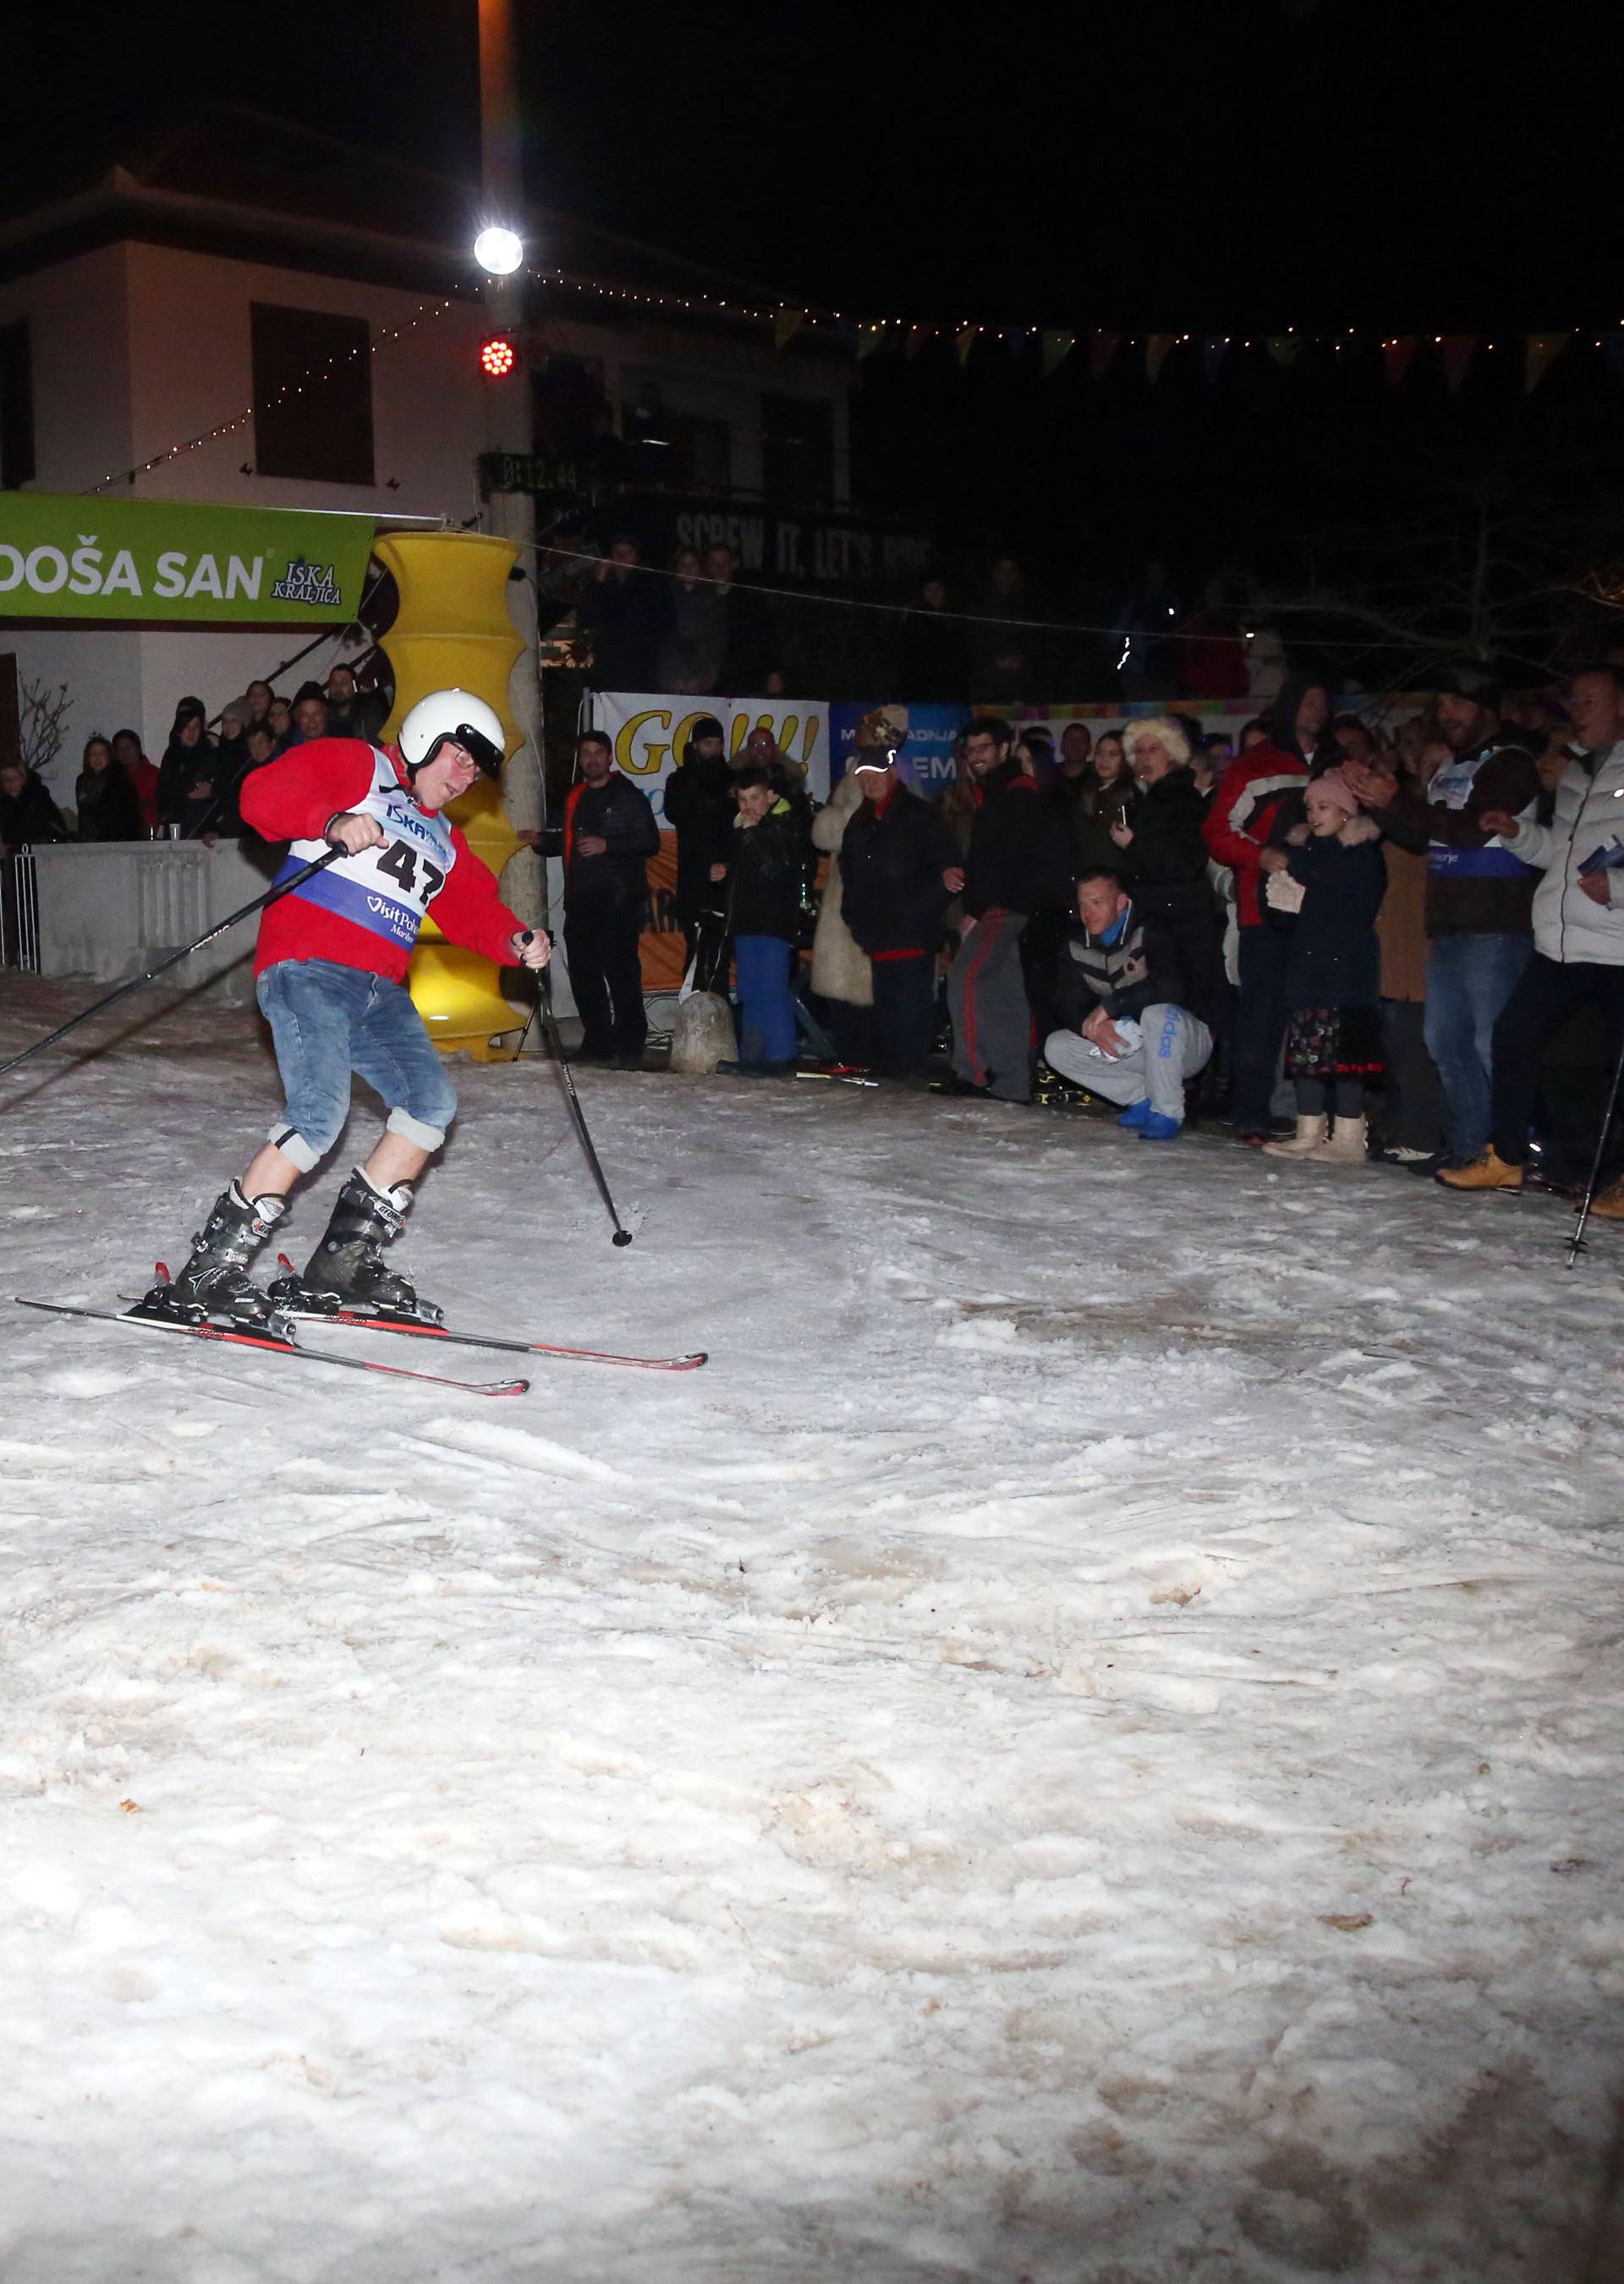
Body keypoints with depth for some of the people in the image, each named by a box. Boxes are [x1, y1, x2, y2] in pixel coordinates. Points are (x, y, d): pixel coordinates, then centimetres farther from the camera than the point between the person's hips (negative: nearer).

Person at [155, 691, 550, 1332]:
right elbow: (264, 794, -8)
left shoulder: (444, 839, 28)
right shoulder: (354, 766, 4)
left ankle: (344, 1263, 2)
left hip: (379, 992, 8)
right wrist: (332, 822, -25)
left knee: (432, 1101, -4)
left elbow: (473, 908, 22)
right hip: (308, 969, -8)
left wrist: (514, 941, 1)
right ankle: (208, 1274, -18)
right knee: (320, 1115, -23)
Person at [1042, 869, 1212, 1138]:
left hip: (1187, 1044, -6)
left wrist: (1108, 1007, -31)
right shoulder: (1076, 946, 2)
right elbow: (1072, 1005, -3)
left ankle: (1167, 1113, -23)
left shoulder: (1149, 934, -18)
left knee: (1159, 1012, -39)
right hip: (1127, 1046, 6)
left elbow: (1169, 988, -35)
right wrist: (1092, 1026, -27)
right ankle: (1143, 1099, -6)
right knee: (1056, 1047, -9)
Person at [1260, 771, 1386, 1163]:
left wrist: (1306, 902, -12)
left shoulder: (1362, 854, -6)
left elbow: (1360, 914, -15)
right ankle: (1310, 1133, 14)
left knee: (1344, 1049, -9)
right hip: (1307, 963, 7)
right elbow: (1277, 893, 18)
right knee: (1306, 1048, 7)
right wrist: (1281, 893, -4)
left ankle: (1349, 1139, -6)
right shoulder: (1306, 849, 16)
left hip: (1346, 967, -7)